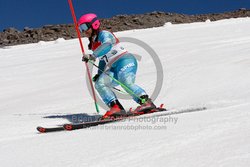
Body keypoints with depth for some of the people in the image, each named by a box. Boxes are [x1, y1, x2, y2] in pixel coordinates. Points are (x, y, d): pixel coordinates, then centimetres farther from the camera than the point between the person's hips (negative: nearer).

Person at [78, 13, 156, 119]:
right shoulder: (94, 43, 23)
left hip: (125, 60, -8)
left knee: (126, 82, -33)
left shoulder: (104, 34, -2)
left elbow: (107, 46, -25)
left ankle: (146, 102, -32)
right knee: (99, 84, -15)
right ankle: (115, 107, -24)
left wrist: (92, 56, -33)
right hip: (113, 68, 8)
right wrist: (100, 74, 18)